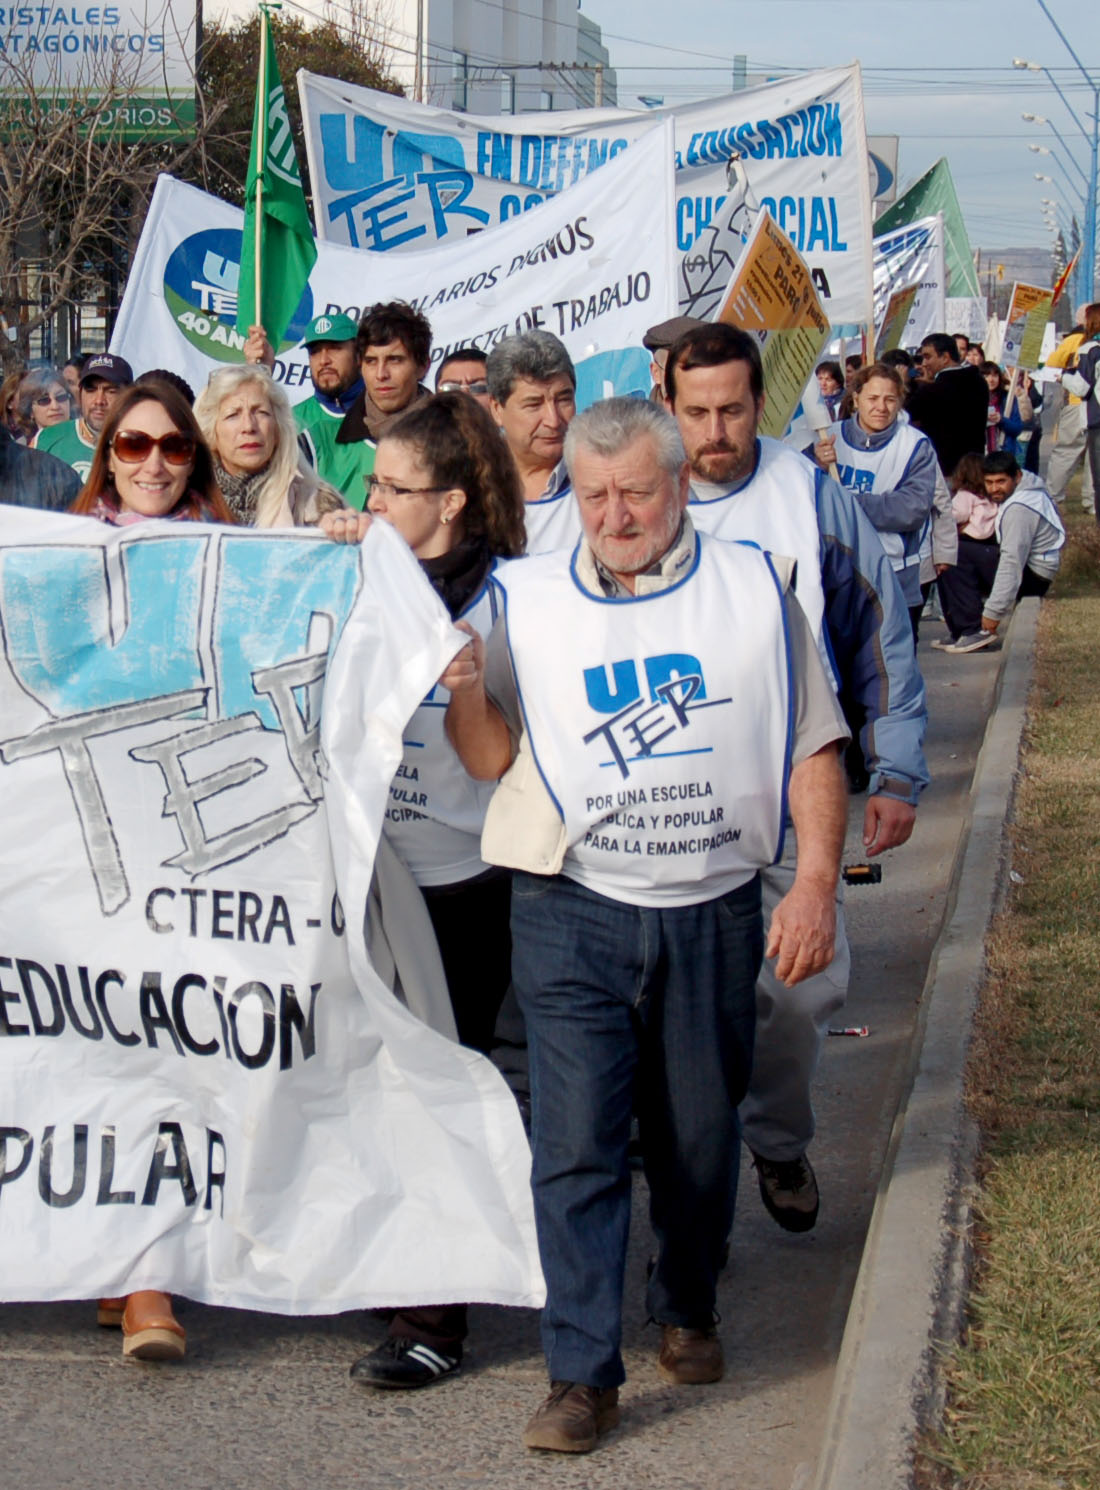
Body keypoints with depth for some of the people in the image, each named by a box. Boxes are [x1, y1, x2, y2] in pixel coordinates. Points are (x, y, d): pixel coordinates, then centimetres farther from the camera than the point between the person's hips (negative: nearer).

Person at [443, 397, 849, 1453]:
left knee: (699, 1136, 12)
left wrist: (815, 884, -5)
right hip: (573, 913, -1)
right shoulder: (527, 601, 4)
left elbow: (813, 749, 5)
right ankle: (582, 1373, -2)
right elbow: (491, 760, 7)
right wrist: (466, 693, -15)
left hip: (713, 914, 1)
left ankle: (686, 1309, 36)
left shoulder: (753, 592, 3)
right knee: (576, 1141, -7)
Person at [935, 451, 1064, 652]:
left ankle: (974, 631, -18)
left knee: (956, 554, -20)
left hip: (1032, 576, -11)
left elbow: (1012, 562, -28)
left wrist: (994, 611, -28)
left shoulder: (1019, 508, -23)